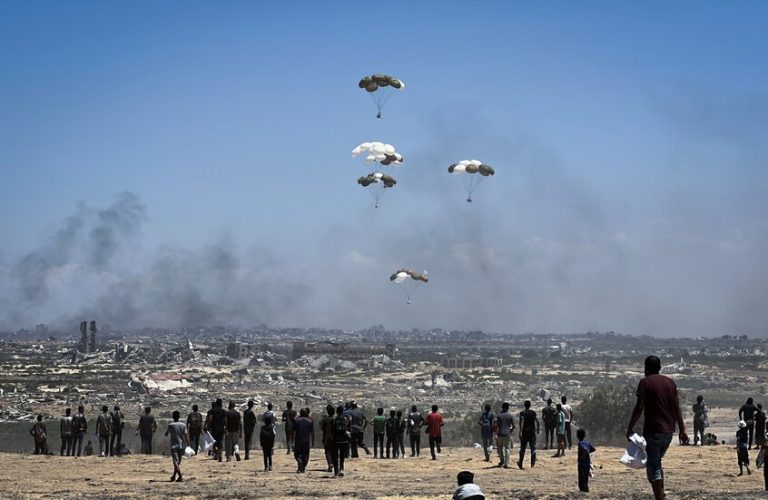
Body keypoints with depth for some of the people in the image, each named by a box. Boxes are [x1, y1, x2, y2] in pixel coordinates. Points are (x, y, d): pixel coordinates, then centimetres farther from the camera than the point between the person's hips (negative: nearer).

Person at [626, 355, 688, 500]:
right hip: (668, 431, 6)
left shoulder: (645, 382, -5)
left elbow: (639, 408, -11)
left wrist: (630, 428, -6)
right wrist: (682, 430, 12)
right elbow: (676, 408, 10)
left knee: (653, 466, -3)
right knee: (657, 463, 22)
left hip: (652, 430, -6)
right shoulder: (670, 382, 11)